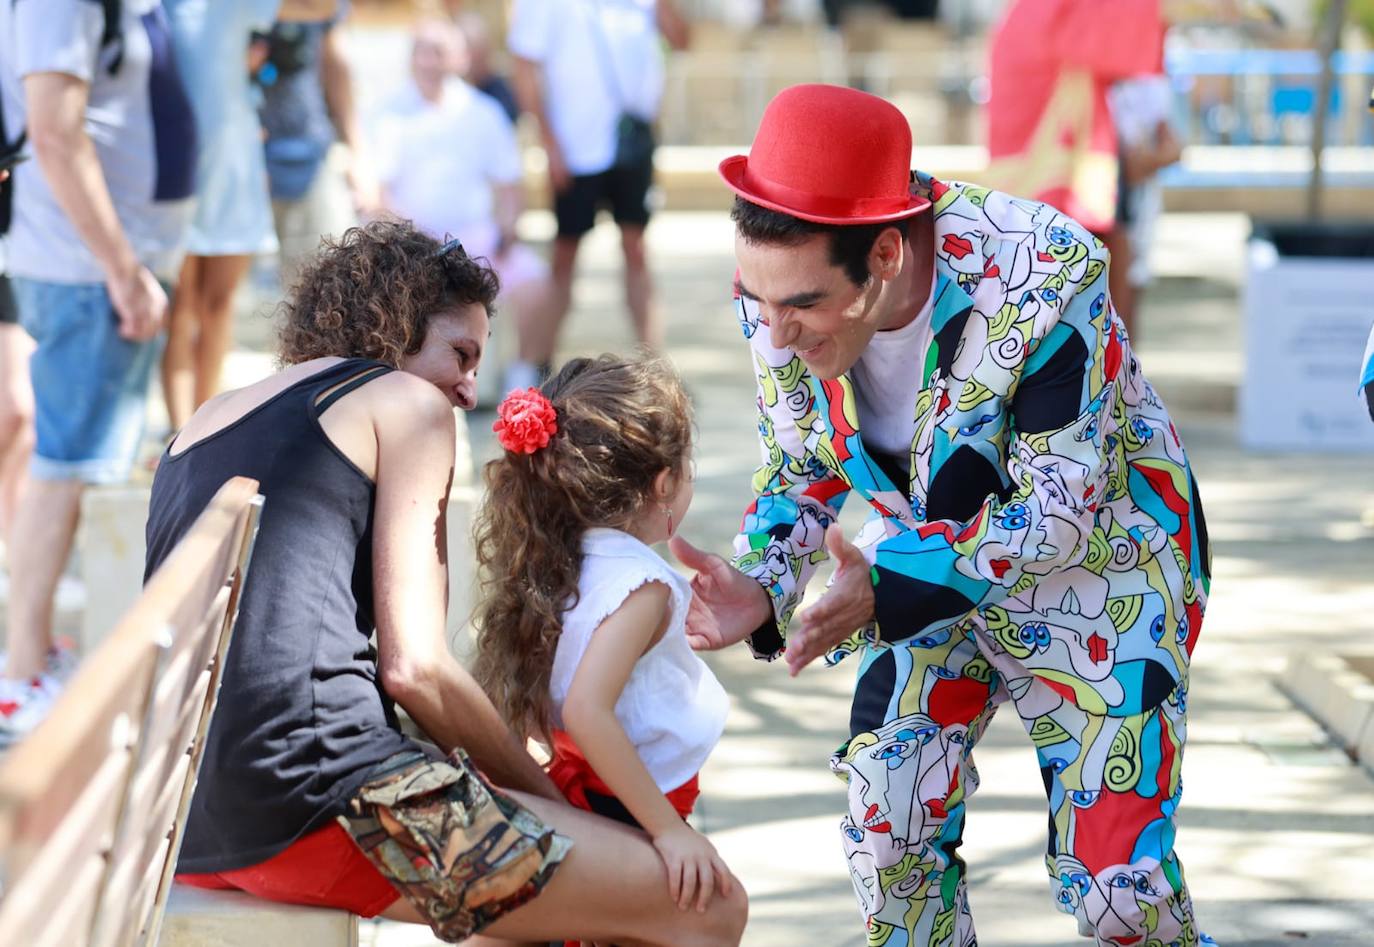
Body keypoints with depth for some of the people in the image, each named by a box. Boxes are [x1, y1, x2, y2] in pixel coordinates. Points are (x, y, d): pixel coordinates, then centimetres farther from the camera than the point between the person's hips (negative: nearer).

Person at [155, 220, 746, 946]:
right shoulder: (407, 402, 5)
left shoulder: (210, 416, 24)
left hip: (183, 815, 9)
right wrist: (550, 795, 7)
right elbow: (414, 665, -6)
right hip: (313, 798, -9)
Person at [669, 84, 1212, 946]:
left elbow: (1061, 512, -29)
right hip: (935, 560, 5)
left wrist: (888, 589, -40)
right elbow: (802, 477, -4)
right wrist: (759, 591, -25)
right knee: (887, 838, -1)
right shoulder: (779, 294, -20)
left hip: (1098, 562, -5)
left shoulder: (1046, 276, -36)